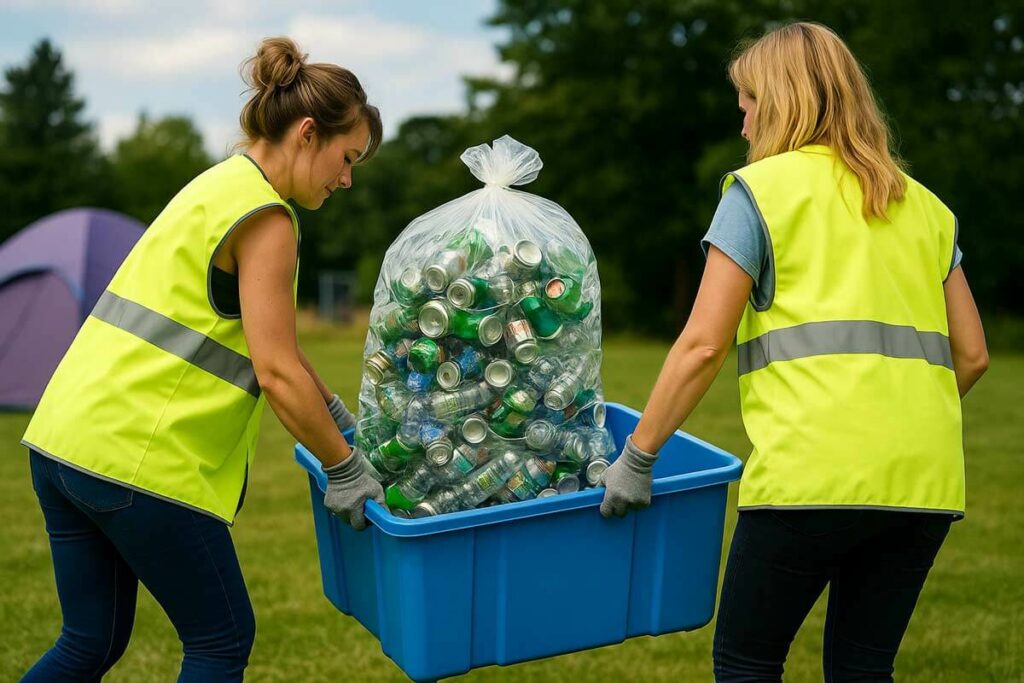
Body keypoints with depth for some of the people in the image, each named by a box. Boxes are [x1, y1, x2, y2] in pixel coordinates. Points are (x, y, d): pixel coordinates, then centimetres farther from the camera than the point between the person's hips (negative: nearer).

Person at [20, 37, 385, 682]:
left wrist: (341, 418, 27)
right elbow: (276, 372, -15)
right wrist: (345, 470, -4)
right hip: (140, 459, -9)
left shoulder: (219, 184, 18)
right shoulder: (266, 218, -12)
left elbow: (271, 342, 24)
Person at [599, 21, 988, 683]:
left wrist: (636, 459, 0)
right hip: (924, 481, 6)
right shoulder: (925, 206, 19)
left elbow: (703, 345, -5)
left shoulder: (761, 188, 2)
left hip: (813, 472, -6)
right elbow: (971, 354, 16)